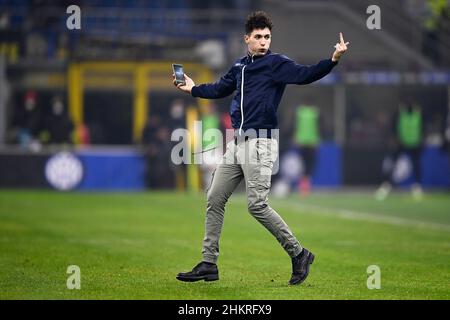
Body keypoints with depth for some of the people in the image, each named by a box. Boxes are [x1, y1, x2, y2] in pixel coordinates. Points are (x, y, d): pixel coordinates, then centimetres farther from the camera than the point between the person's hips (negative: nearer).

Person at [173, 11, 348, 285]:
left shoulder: (277, 64, -6)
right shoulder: (240, 66, 14)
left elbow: (305, 75, -22)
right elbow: (220, 89, 32)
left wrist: (333, 60, -37)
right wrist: (193, 89, 43)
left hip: (260, 143, -7)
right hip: (237, 143, 8)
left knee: (257, 205, -13)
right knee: (215, 199, 7)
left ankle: (299, 254, 0)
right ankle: (209, 265, 14)